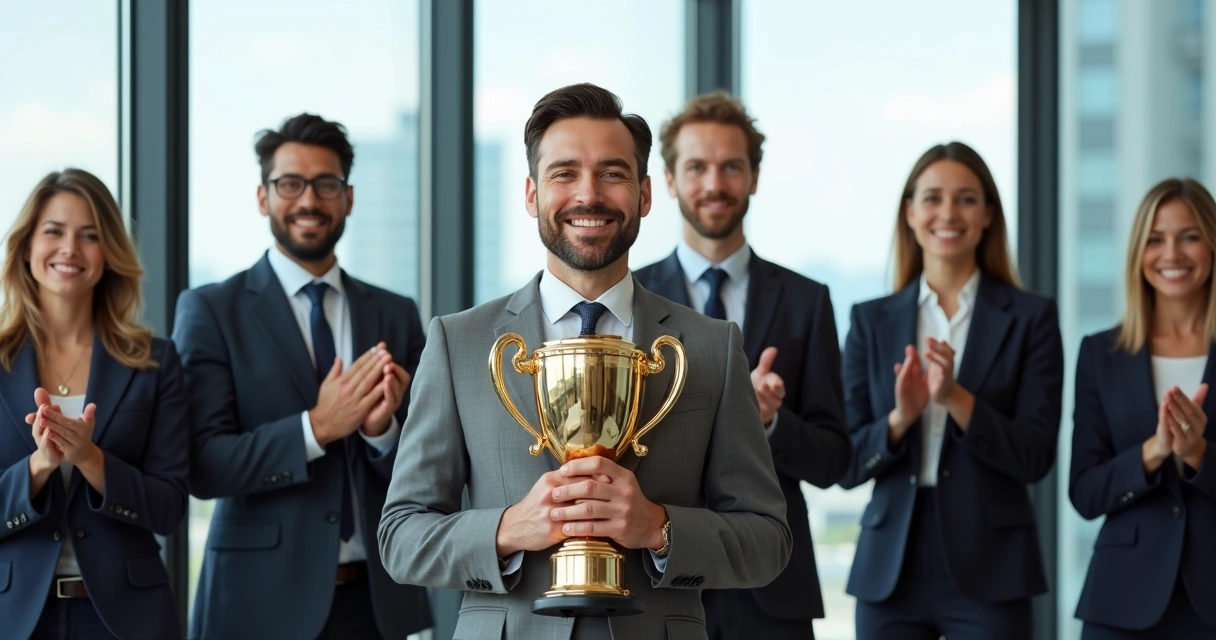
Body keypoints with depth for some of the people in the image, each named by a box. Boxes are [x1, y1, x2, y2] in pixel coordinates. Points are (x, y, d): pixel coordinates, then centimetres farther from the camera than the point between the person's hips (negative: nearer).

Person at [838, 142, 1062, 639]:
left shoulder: (1030, 317, 1)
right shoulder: (872, 321, 7)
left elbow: (1035, 458, -5)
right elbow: (847, 466, 3)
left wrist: (954, 398, -18)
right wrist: (900, 417, -15)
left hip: (989, 571, -2)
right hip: (890, 566, 2)